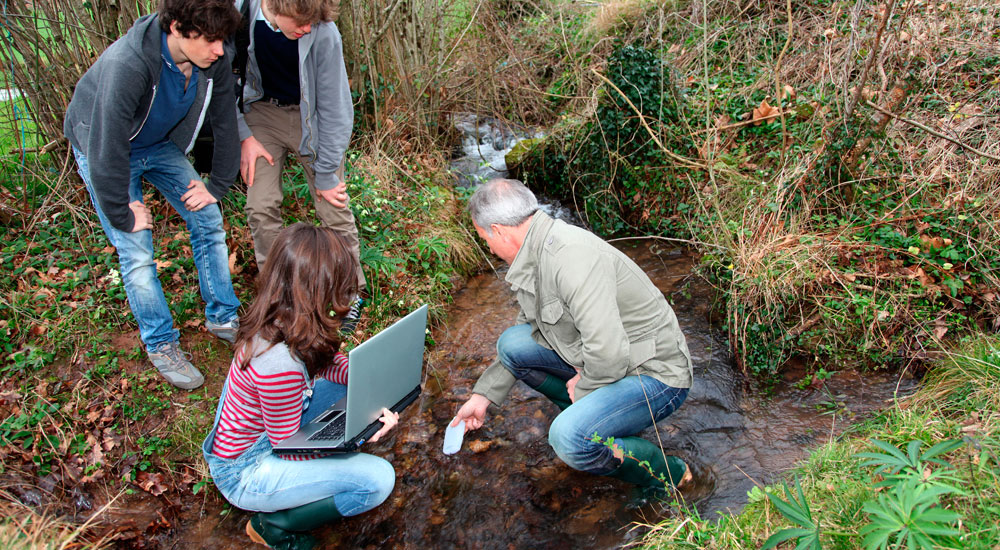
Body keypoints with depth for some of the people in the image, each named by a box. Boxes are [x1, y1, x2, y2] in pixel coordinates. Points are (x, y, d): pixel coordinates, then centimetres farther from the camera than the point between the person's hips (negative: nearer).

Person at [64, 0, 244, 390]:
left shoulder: (212, 61, -22)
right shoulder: (125, 66, -40)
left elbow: (224, 122, -6)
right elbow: (108, 154, -34)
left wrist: (218, 185, -2)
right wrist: (122, 215, -23)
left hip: (160, 143, 5)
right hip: (103, 149, -5)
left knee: (208, 220, 1)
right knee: (136, 251, -9)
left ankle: (223, 317, 17)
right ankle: (161, 345, 9)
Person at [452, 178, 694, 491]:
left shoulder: (571, 256, -29)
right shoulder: (536, 257, 4)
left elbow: (609, 354, -34)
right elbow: (528, 328, 17)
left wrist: (584, 388, -13)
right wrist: (483, 396, 18)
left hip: (656, 374, -9)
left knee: (569, 438, -30)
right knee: (512, 343, 1)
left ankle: (669, 475, -3)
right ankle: (585, 415, 15)